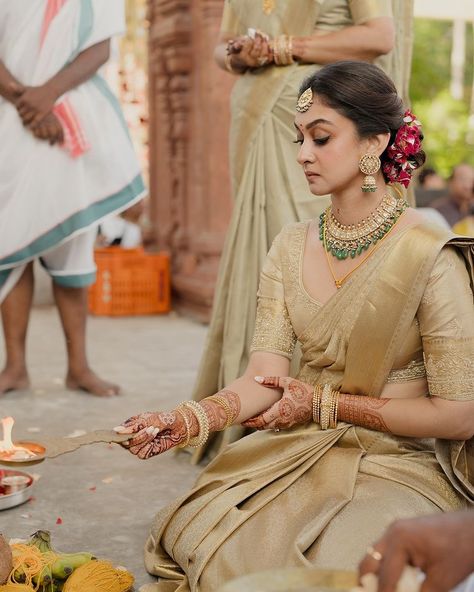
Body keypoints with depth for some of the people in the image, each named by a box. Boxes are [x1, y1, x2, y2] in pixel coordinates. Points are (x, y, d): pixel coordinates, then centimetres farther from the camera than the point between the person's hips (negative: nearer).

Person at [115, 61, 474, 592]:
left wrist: (326, 404, -8)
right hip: (296, 451, 4)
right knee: (195, 538, -21)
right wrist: (190, 419, -23)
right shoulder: (291, 249, 5)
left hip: (400, 466, -3)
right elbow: (264, 379, -4)